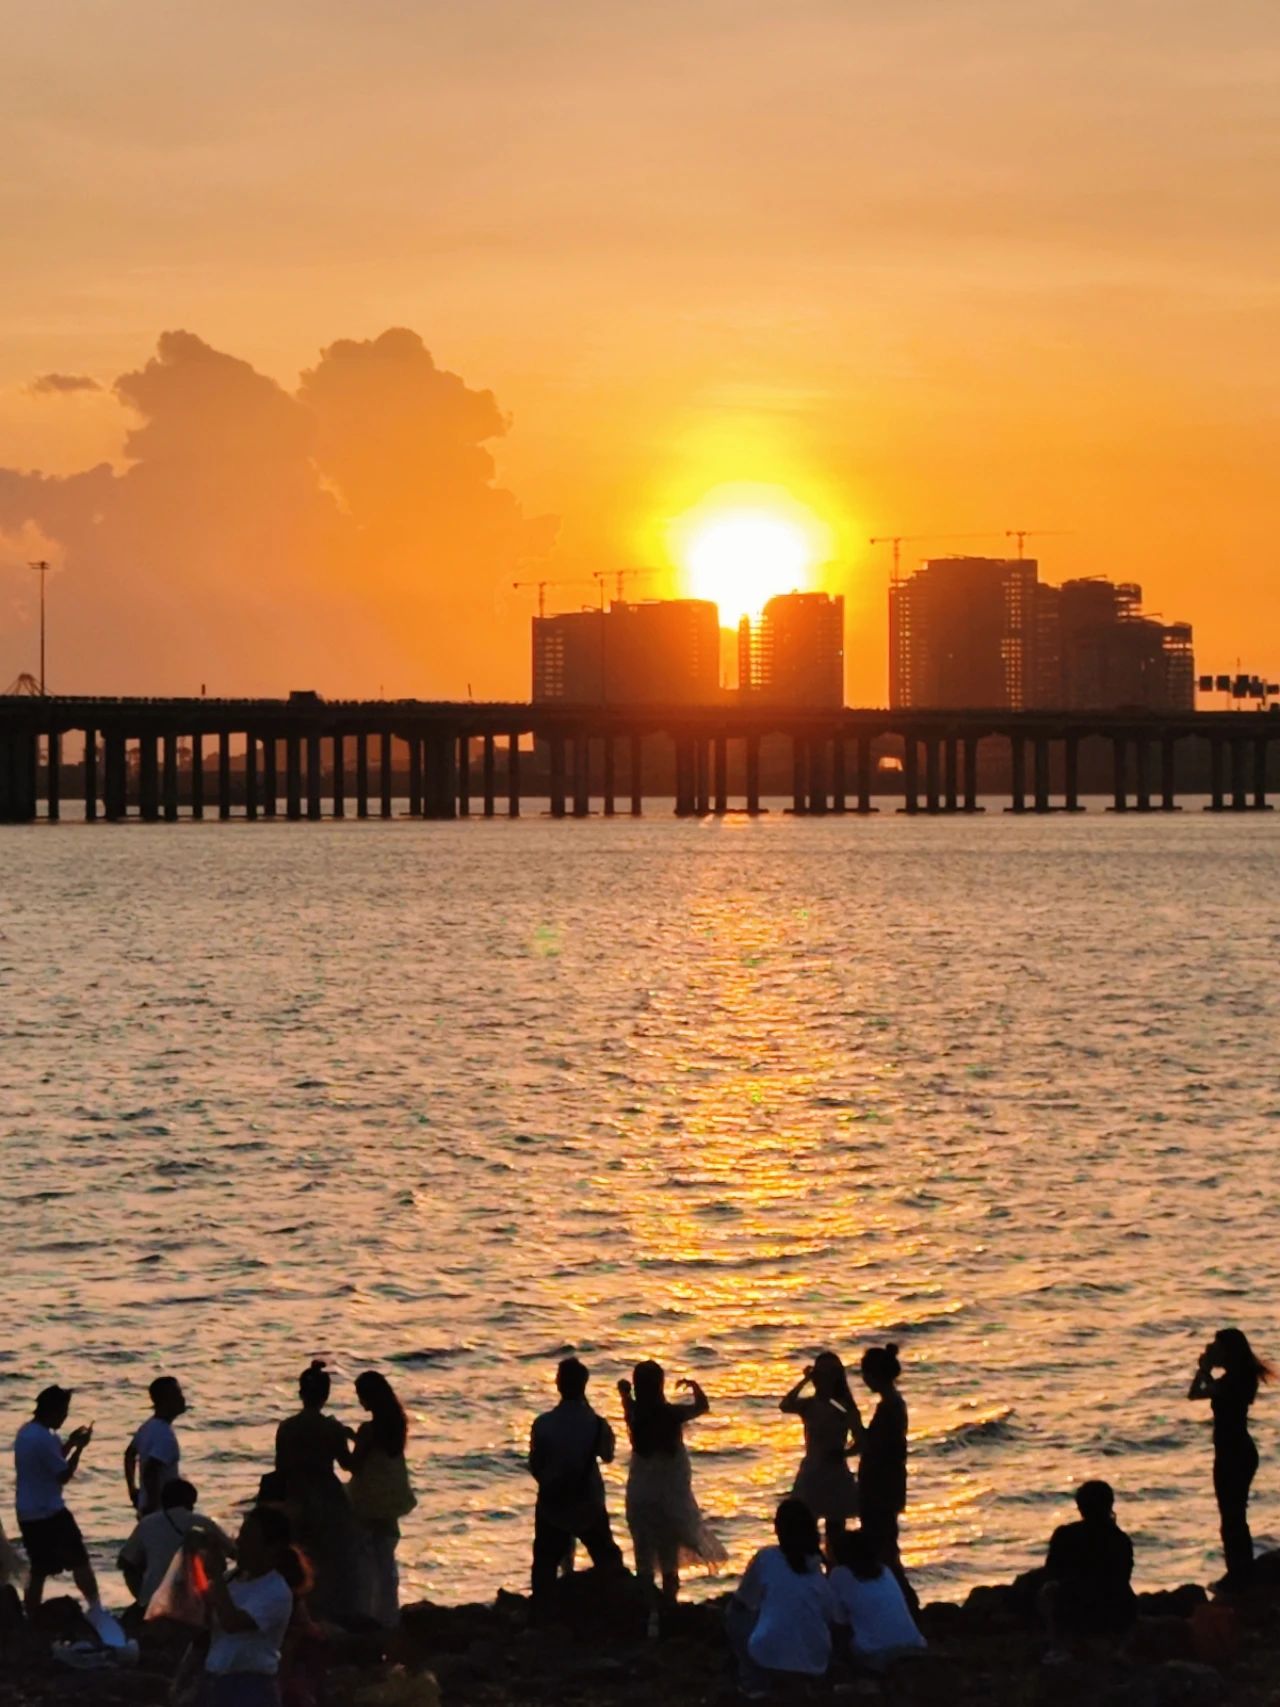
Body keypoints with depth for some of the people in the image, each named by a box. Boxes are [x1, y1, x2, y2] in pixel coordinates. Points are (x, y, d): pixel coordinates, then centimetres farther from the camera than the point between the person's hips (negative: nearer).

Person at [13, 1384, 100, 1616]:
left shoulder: (25, 1432, 10)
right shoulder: (44, 1438, -20)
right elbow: (64, 1475, -16)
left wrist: (69, 1443, 15)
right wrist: (79, 1448, -8)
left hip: (27, 1514, 9)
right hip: (50, 1513, -9)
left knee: (38, 1571, 10)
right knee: (79, 1562, 4)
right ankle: (95, 1609, 9)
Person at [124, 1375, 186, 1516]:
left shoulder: (150, 1426, 8)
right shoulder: (164, 1435, -23)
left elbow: (129, 1454, 21)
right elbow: (150, 1472, -33)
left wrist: (133, 1490, 25)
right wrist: (153, 1507, -27)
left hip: (146, 1506, 10)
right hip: (161, 1510, -10)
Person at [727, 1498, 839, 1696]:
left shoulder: (766, 1558, -4)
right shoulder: (817, 1568, 6)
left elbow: (741, 1602, 8)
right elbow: (832, 1618, 14)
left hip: (771, 1657, -5)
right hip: (815, 1664, 5)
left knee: (735, 1615, 21)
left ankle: (755, 1682, 15)